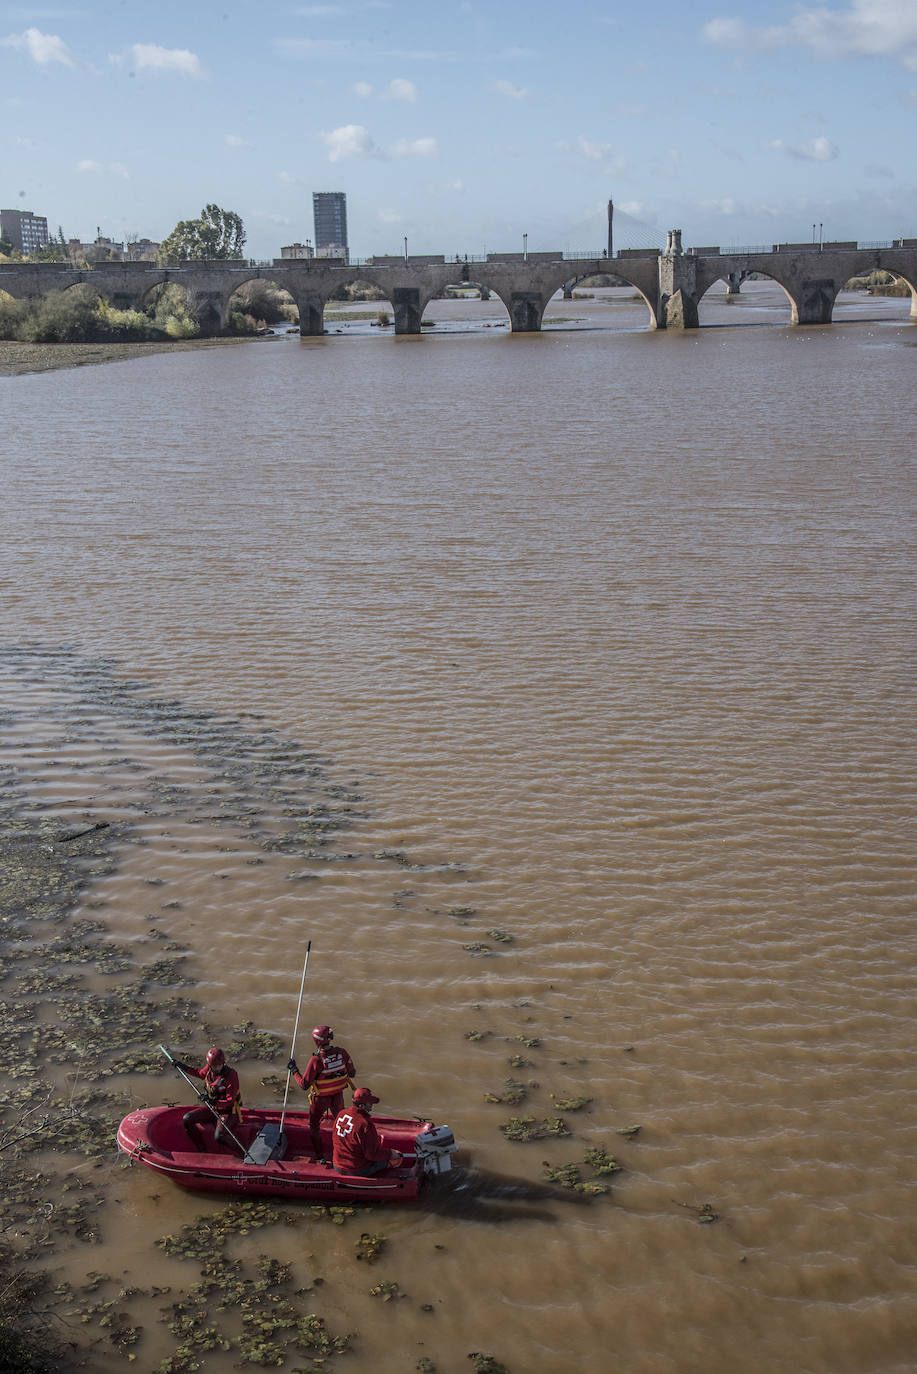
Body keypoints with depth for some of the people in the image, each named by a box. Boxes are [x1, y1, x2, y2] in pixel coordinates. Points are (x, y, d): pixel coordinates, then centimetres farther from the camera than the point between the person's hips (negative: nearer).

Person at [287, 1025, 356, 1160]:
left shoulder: (316, 1060, -30)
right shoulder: (341, 1052, -18)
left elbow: (304, 1085, -20)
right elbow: (352, 1074, -5)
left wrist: (293, 1070, -9)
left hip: (320, 1099, -3)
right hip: (338, 1096, 4)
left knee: (314, 1125, 22)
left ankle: (319, 1155, 30)